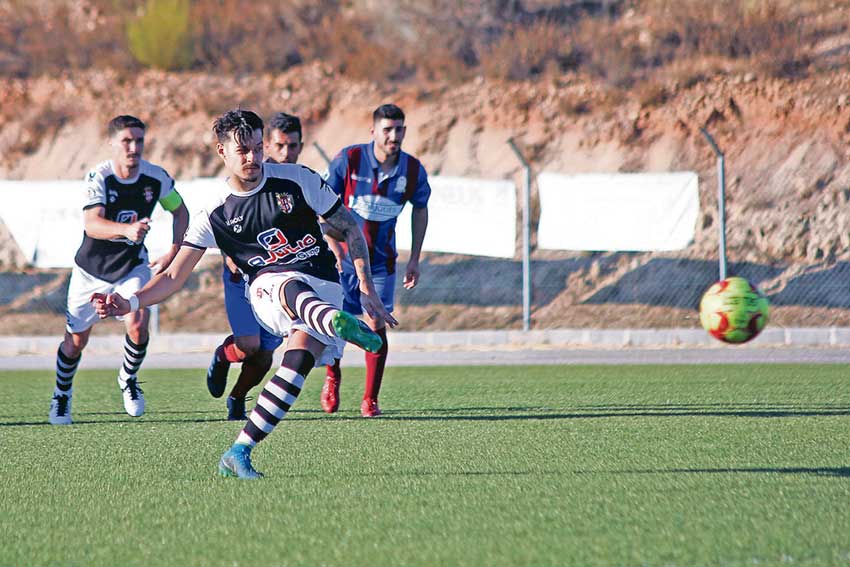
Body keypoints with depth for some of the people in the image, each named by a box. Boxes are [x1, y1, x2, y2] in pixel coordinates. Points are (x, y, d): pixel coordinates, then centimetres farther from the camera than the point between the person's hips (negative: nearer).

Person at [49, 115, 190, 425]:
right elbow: (91, 224, -38)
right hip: (92, 268, -1)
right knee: (76, 340, 7)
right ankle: (62, 395, 36)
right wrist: (127, 229, -57)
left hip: (133, 266, 1)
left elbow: (180, 212, 6)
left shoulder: (156, 177, -13)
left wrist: (173, 253, -6)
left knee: (138, 326, -21)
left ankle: (128, 378, 11)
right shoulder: (98, 177, -24)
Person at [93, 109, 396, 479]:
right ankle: (339, 324, -74)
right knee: (293, 289, -38)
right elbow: (174, 277, 5)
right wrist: (130, 303, -12)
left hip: (324, 288, 1)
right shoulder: (215, 214, 4)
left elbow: (349, 228, 11)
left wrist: (367, 289, 3)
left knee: (300, 358, -28)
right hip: (268, 288, -1)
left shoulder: (298, 180, 4)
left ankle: (238, 453, -25)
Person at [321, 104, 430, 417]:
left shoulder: (413, 170, -8)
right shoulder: (349, 159, -14)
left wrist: (414, 259, 8)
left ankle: (370, 400, 3)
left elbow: (420, 209, 10)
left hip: (381, 261, 1)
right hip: (344, 257, -1)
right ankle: (332, 377, 31)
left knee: (376, 327, -8)